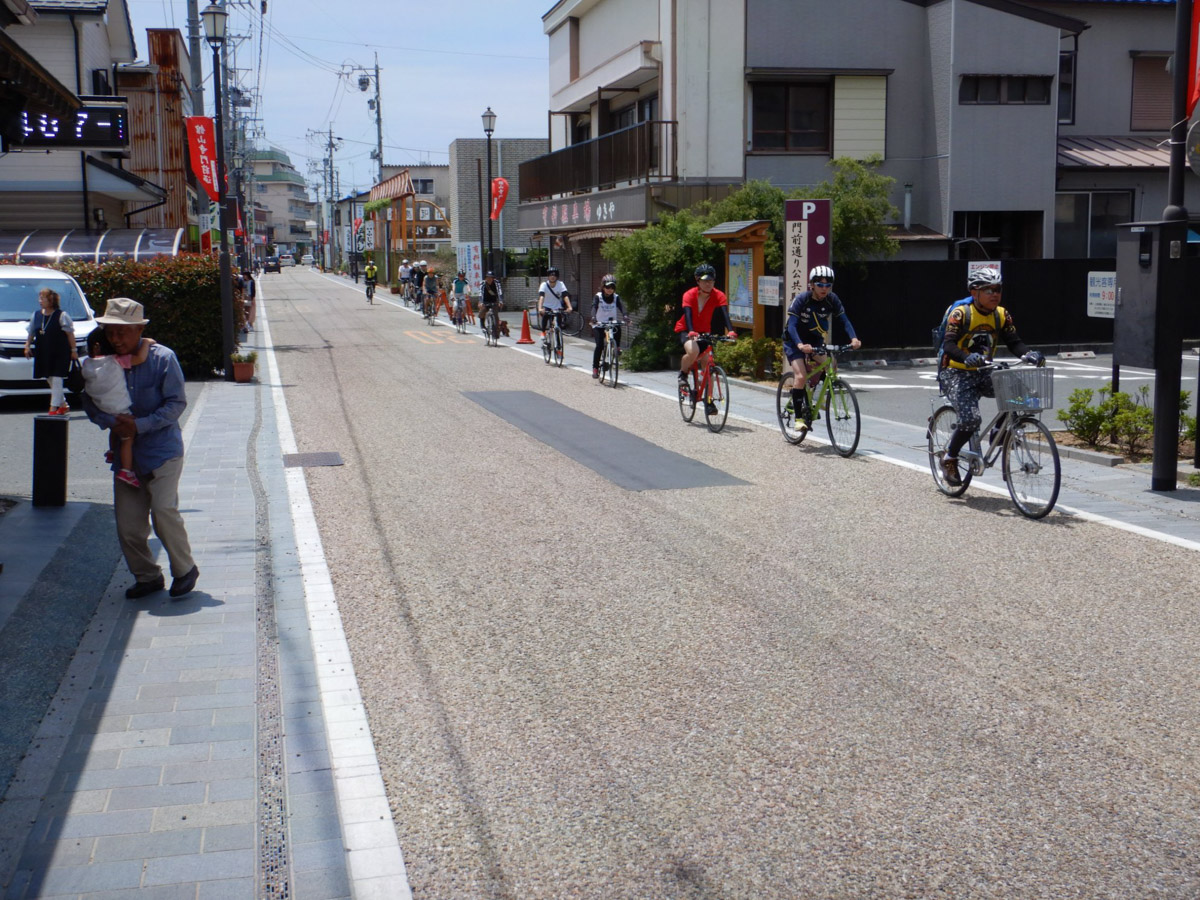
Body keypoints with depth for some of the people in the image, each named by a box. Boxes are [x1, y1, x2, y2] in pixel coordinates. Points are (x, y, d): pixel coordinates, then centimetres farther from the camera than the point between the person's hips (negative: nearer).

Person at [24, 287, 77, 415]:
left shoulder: (61, 315, -8)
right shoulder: (36, 315, 9)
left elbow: (70, 334, -6)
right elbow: (31, 334, 17)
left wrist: (73, 350, -7)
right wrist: (27, 346, 6)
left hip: (60, 354, -6)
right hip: (43, 354, 6)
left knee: (56, 380, -8)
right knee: (51, 381, 12)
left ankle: (53, 408, -8)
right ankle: (63, 405, 26)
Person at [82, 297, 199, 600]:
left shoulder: (162, 358, -9)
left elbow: (176, 403, -10)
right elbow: (90, 403, 3)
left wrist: (140, 425, -19)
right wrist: (112, 423, -17)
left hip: (162, 452, -4)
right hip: (125, 455, 4)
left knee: (163, 509, -17)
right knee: (128, 524, 4)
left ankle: (184, 569, 4)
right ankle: (147, 576, 24)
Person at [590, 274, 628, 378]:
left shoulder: (616, 297, 0)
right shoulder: (598, 297, -6)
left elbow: (621, 306, -16)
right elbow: (594, 307, -21)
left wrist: (625, 316, -37)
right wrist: (593, 317, -42)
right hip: (599, 325, -2)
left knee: (618, 328, -32)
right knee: (599, 345, -16)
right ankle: (595, 368, -4)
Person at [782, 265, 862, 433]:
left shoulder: (832, 299, -13)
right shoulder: (801, 299, -24)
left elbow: (844, 320, -17)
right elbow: (792, 325, -31)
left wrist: (853, 338, -36)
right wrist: (800, 345, -48)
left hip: (815, 340, 4)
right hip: (794, 341, -4)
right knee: (801, 376, -22)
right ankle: (798, 416, -11)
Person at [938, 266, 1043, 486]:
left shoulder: (1001, 315, 2)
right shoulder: (960, 313, -14)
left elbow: (1014, 342, -2)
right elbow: (948, 345, -25)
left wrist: (1027, 354, -25)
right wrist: (967, 358, -46)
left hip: (983, 374, 5)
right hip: (956, 374, -5)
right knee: (971, 418, -26)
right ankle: (949, 459, -1)